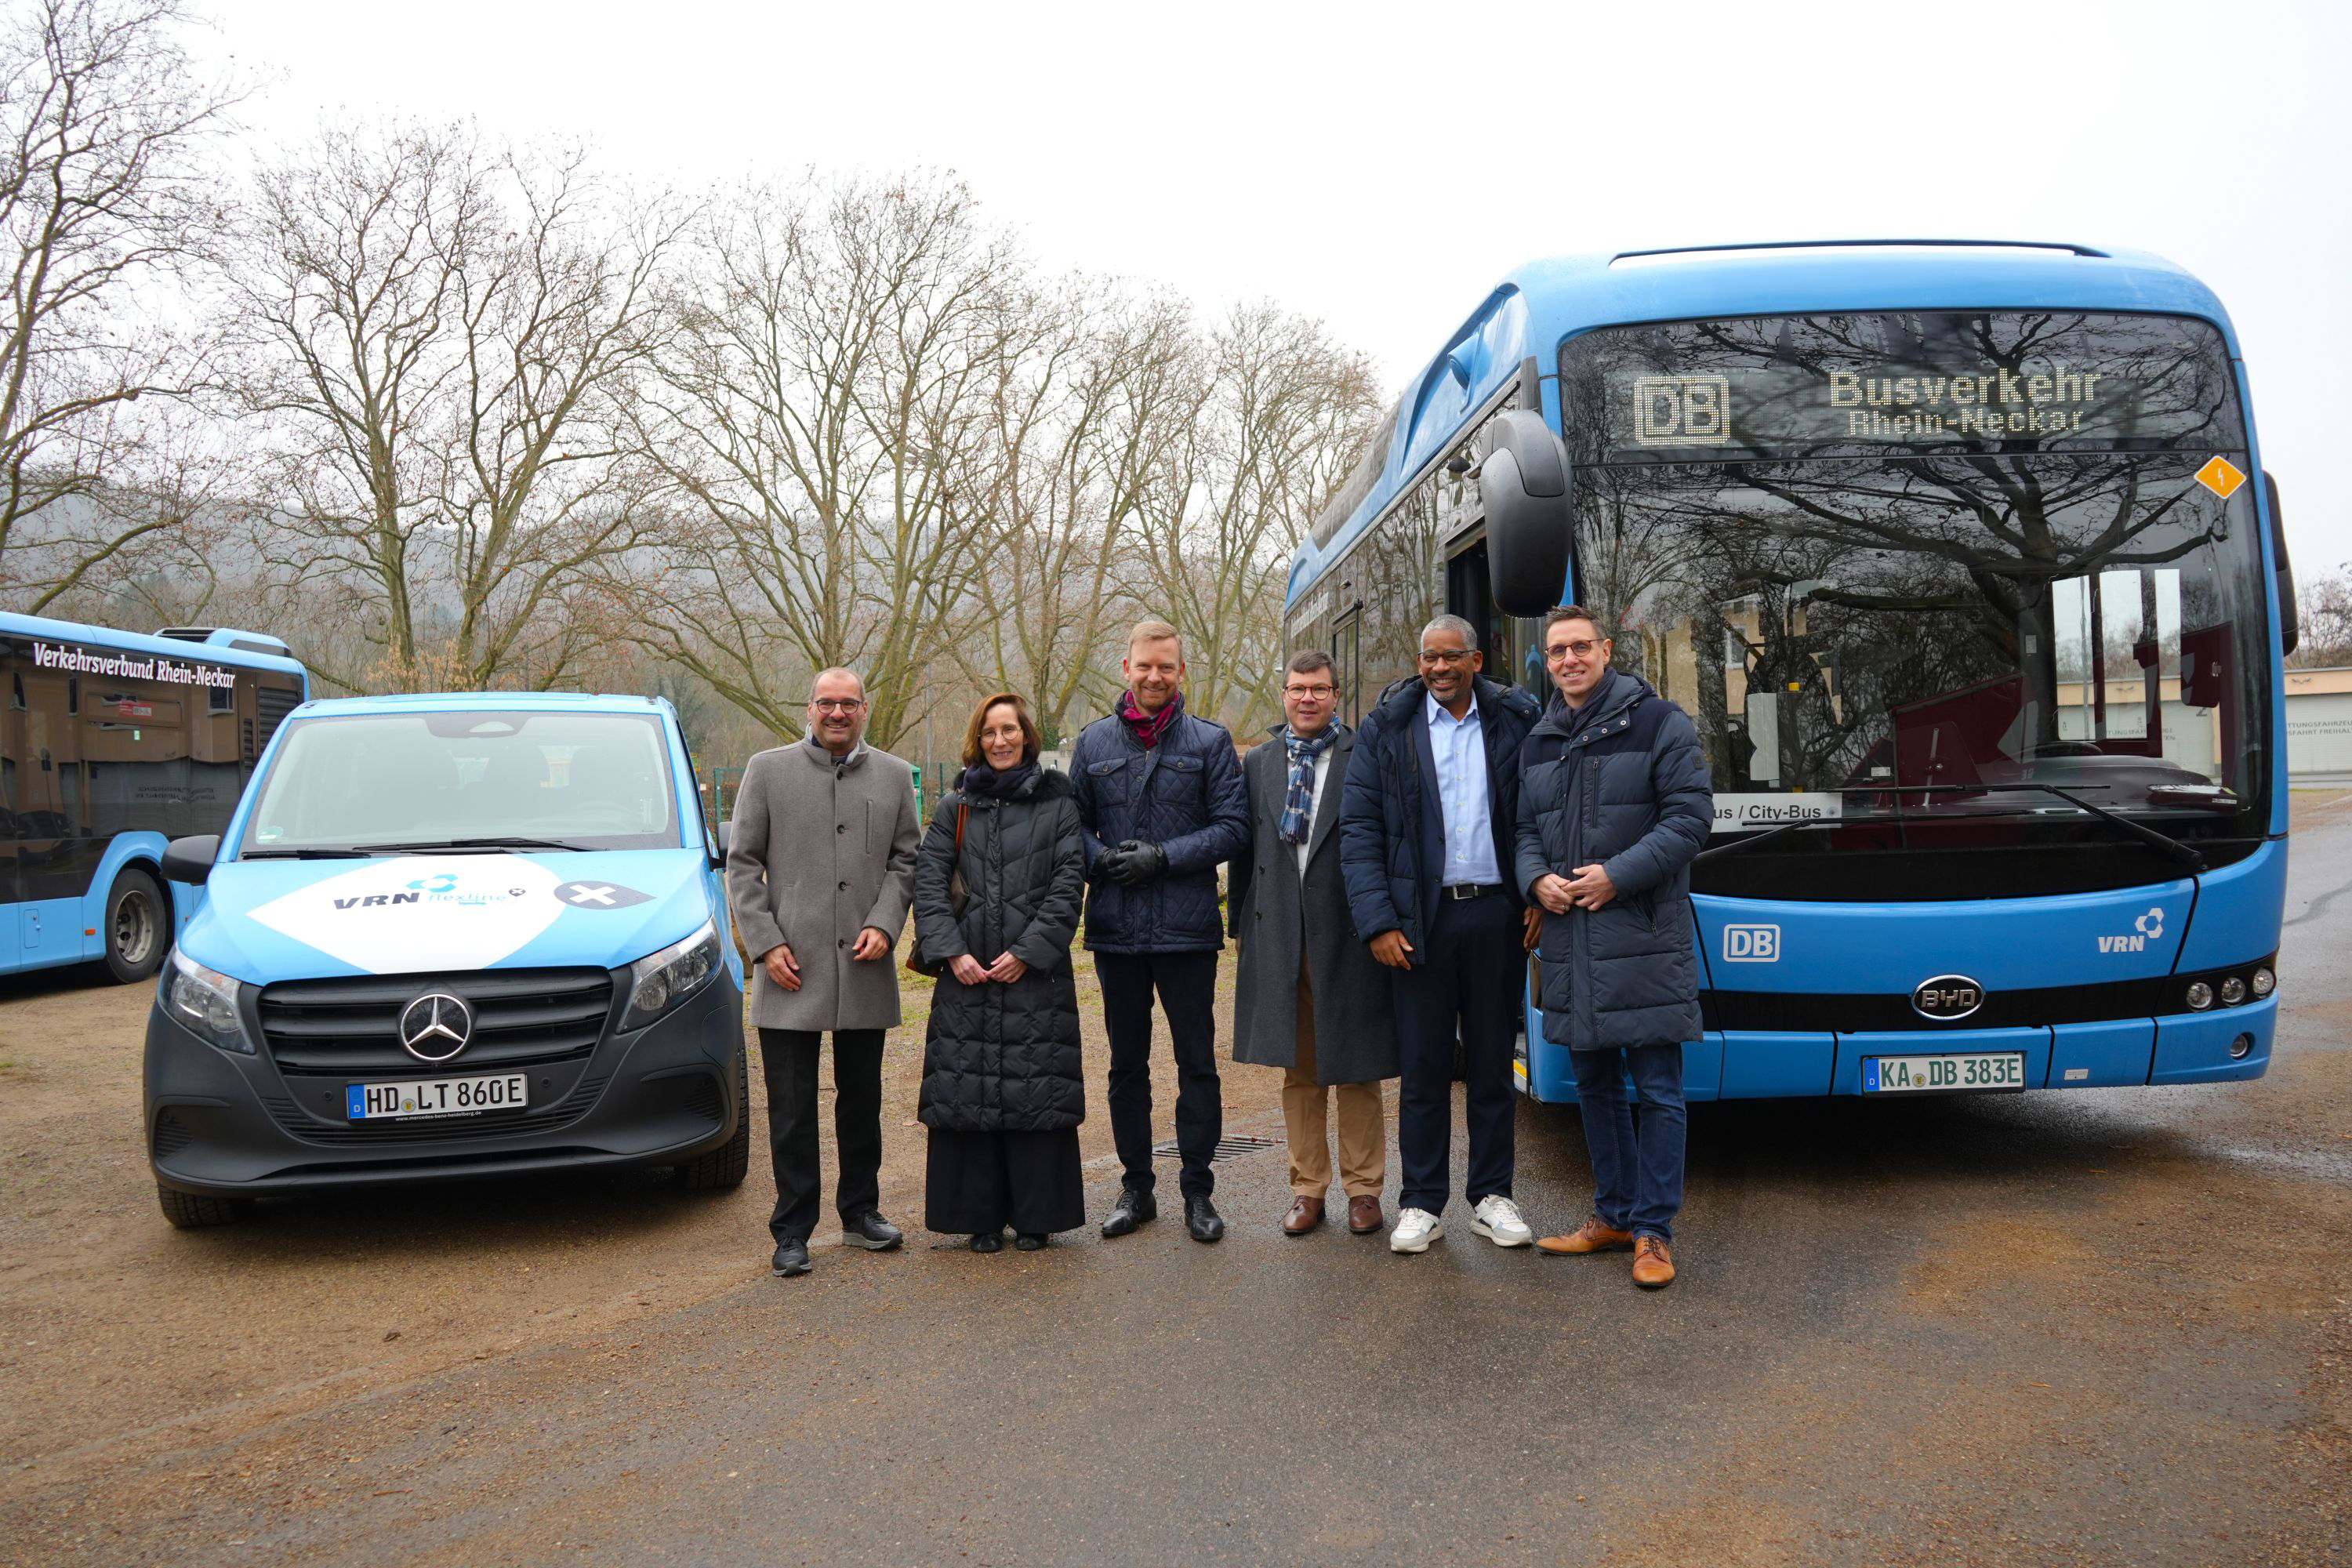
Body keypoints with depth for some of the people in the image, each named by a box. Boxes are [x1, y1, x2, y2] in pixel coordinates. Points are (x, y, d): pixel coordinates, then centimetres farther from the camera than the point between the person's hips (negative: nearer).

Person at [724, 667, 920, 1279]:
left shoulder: (894, 776, 9)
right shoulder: (768, 770, 3)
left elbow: (905, 861, 10)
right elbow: (742, 863, 2)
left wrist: (884, 924, -6)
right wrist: (765, 942, -6)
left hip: (865, 970, 2)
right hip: (790, 973, -2)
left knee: (862, 1100, 13)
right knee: (792, 1108, 2)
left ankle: (861, 1211, 27)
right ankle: (792, 1231, 10)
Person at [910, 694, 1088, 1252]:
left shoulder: (1057, 803, 5)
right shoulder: (956, 806, 9)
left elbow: (1069, 884, -2)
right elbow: (928, 880, 3)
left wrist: (1028, 951, -10)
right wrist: (952, 952, -9)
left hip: (1037, 972, -1)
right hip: (966, 973, 2)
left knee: (1036, 1090, 1)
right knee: (968, 1091, 3)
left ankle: (1035, 1216, 14)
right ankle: (981, 1216, 15)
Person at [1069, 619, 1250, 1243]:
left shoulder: (1210, 742, 2)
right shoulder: (1093, 742, 8)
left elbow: (1233, 826, -4)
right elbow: (1073, 823, 9)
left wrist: (1163, 857, -14)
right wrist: (1101, 859, -11)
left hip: (1187, 929, -2)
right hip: (1116, 929, 2)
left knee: (1197, 1062, 3)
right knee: (1127, 1064, 11)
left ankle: (1197, 1191, 15)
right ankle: (1136, 1188, 23)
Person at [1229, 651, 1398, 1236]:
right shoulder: (1258, 764, 10)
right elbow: (1243, 850, 12)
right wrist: (1241, 924, 11)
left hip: (1348, 938, -3)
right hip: (1279, 939, 3)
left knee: (1355, 1072, 6)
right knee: (1299, 1073, 11)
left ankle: (1363, 1189, 18)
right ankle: (1308, 1188, 22)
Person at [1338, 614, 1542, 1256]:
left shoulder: (1516, 721, 4)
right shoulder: (1387, 728, 2)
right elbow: (1359, 830, -1)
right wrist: (1378, 921, -9)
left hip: (1497, 914, 1)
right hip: (1420, 919, -1)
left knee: (1492, 1064, 10)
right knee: (1423, 1067, 5)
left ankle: (1491, 1197, 22)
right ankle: (1421, 1204, 16)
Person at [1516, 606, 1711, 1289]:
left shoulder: (1658, 722, -4)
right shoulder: (1539, 743, 14)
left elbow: (1692, 816, -9)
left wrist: (1617, 874, -17)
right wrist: (1537, 879, -3)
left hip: (1644, 940, -6)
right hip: (1569, 941, 6)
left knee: (1657, 1090, -1)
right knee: (1595, 1086, 14)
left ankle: (1654, 1230, 9)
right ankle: (1612, 1214, 27)